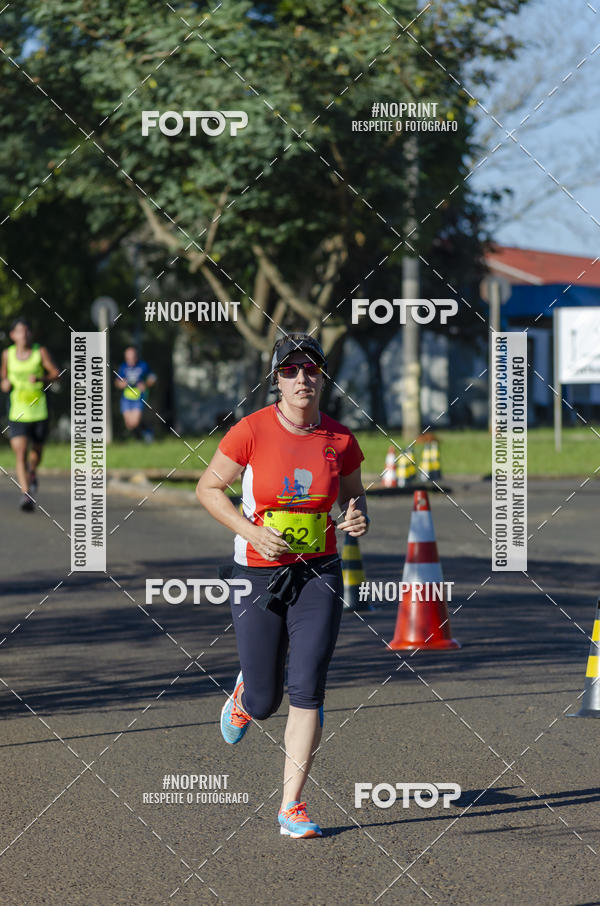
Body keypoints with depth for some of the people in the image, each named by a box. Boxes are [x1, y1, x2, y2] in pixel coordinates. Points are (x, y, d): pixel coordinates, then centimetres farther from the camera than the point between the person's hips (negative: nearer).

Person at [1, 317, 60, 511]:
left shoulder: (40, 351, -3)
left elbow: (56, 373, -4)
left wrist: (40, 378, -23)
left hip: (39, 413, 0)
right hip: (17, 414, 0)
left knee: (36, 451, 17)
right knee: (20, 453, -15)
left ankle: (32, 473, 50)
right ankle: (25, 493, -18)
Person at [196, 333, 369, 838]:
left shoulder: (339, 439, -4)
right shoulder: (252, 431, -11)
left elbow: (353, 492, 13)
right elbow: (208, 488, -3)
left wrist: (358, 518, -10)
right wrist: (251, 531, -16)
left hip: (318, 574, 1)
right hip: (258, 576, -1)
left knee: (307, 690, -10)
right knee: (265, 703, 6)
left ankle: (292, 806, -1)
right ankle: (245, 695, 46)